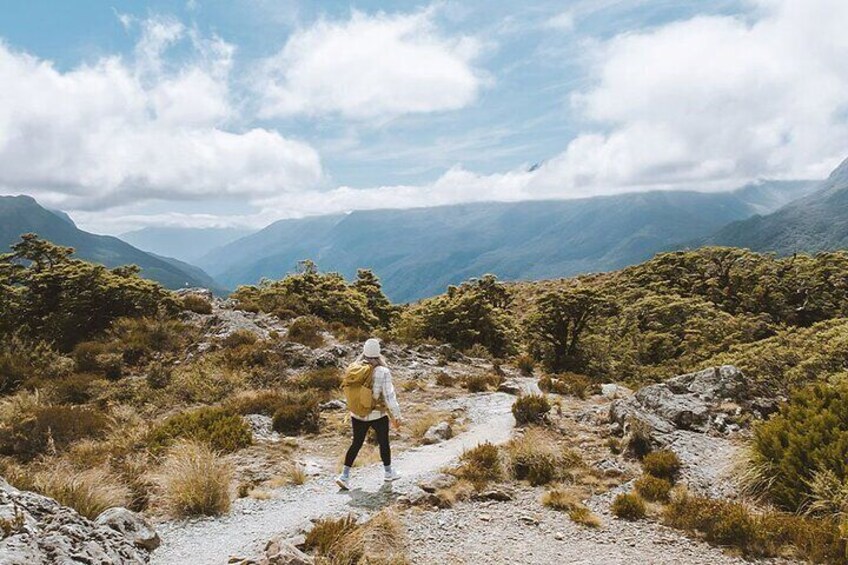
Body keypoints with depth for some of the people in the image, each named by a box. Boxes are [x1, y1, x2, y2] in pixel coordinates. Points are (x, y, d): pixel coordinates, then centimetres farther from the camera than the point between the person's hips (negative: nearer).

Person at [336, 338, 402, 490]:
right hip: (378, 415, -3)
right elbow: (390, 396, -19)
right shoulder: (383, 372, -20)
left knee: (356, 443, 16)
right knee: (384, 442, 17)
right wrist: (397, 416, -9)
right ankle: (388, 473, 34)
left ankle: (344, 475, 9)